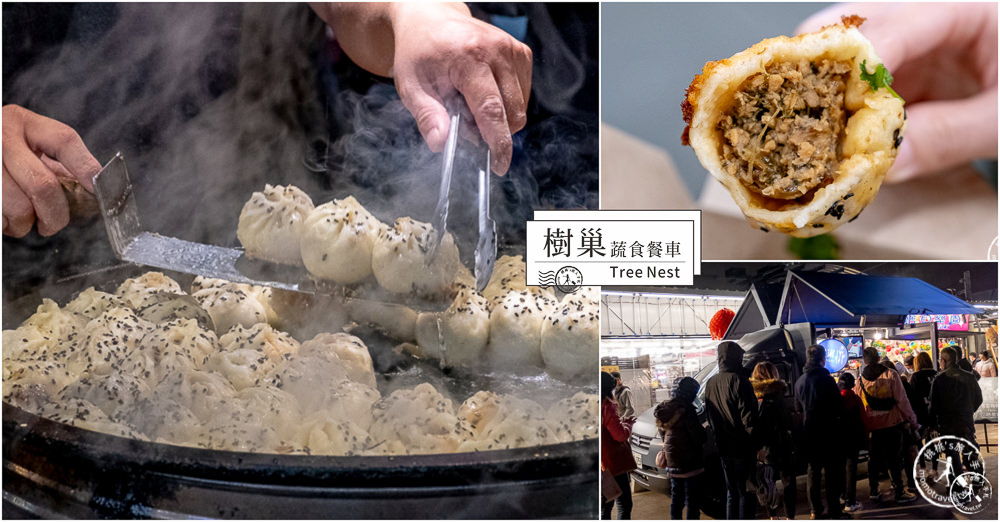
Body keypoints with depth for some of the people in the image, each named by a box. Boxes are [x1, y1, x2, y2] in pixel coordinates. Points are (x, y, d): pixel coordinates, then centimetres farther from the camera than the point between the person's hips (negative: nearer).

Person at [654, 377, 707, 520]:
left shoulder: (664, 408, 5)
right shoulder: (685, 409, -19)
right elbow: (699, 436, -18)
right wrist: (705, 435, 2)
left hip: (672, 460, 8)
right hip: (690, 460, -7)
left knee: (676, 497, 17)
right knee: (692, 498, 0)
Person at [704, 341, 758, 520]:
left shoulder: (710, 383, 8)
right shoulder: (738, 380, -14)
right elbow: (748, 416, -16)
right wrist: (754, 441, -11)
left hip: (724, 447, 7)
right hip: (743, 447, -7)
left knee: (732, 492, 16)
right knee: (746, 492, -1)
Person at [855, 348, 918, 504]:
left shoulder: (861, 380, -2)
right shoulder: (890, 375, -10)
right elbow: (901, 399, -12)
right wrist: (912, 419, -2)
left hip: (872, 425, 3)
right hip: (892, 422, -3)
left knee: (873, 458, 13)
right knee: (894, 458, 1)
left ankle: (874, 490, 20)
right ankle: (899, 493, 3)